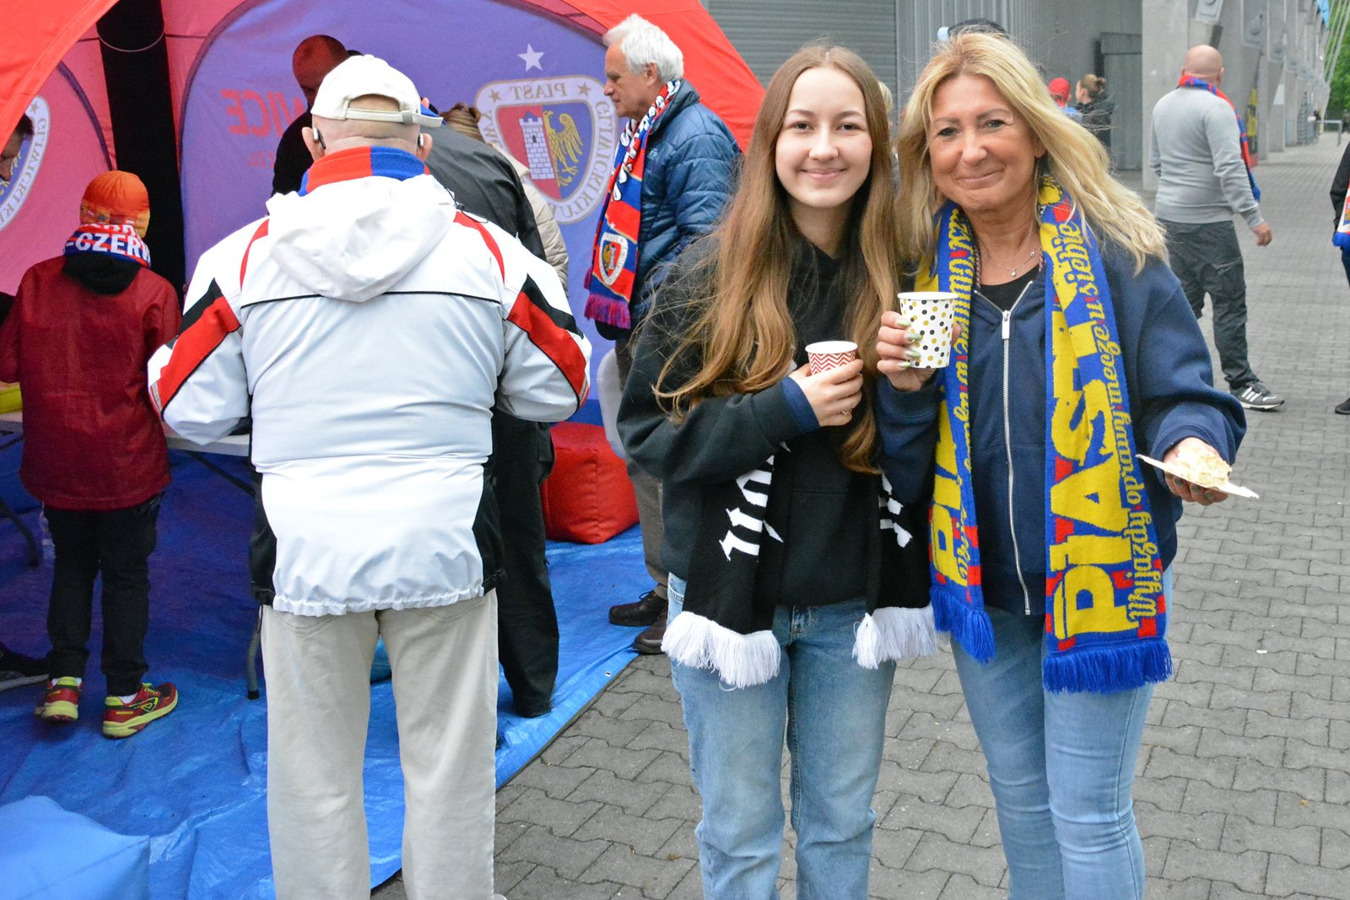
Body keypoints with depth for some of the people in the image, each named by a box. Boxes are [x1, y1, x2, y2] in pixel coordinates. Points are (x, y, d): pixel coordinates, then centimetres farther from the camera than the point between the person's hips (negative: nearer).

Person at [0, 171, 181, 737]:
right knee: (126, 573, 10)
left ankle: (63, 681, 20)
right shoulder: (153, 293, -13)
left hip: (56, 466, 3)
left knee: (71, 564, 21)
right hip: (127, 467, -2)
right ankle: (124, 697, 18)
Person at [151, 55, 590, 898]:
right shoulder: (488, 250, -2)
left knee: (314, 773, 15)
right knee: (449, 765, 14)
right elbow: (558, 390, 7)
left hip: (304, 552, 0)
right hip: (444, 543, 0)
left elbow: (192, 411, 3)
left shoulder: (245, 256, -3)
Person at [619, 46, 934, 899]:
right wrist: (787, 409, -21)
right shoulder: (708, 274, -10)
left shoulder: (901, 273, -3)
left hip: (854, 600, 2)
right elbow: (650, 430, -10)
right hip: (732, 590, -2)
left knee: (842, 822, 19)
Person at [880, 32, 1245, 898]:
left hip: (1098, 580, -4)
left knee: (1087, 814, 6)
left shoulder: (1115, 255, -13)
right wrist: (906, 390, -18)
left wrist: (1192, 445, -30)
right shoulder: (928, 273, -1)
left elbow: (1183, 396, -8)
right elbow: (909, 475, 2)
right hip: (982, 584, 4)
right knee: (1019, 793, 22)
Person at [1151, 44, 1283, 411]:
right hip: (1207, 220, -8)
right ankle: (1241, 384, -2)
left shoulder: (1163, 105, 11)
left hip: (1168, 214, 8)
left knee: (1186, 297, 15)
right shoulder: (1215, 108, -14)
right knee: (1230, 301, -4)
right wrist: (1254, 218, -20)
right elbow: (1229, 169, -21)